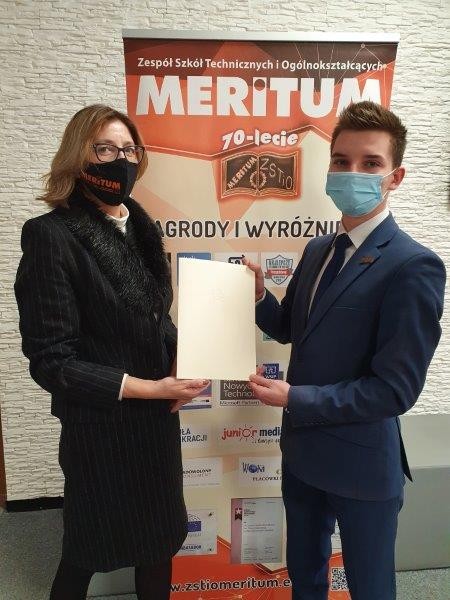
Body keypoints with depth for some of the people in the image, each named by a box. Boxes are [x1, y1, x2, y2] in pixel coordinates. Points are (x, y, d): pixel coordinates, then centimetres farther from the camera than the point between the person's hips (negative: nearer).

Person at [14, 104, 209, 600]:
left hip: (157, 419, 6)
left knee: (160, 536, 22)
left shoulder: (140, 226, 4)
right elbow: (51, 361, -19)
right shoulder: (51, 235, -18)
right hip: (99, 427, -6)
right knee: (89, 546, 19)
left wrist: (177, 364, -5)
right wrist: (149, 387, -20)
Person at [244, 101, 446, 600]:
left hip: (361, 463, -6)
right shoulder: (318, 249, 3)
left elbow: (395, 389, -24)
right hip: (302, 449, 7)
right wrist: (258, 296, -9)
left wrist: (295, 399, -20)